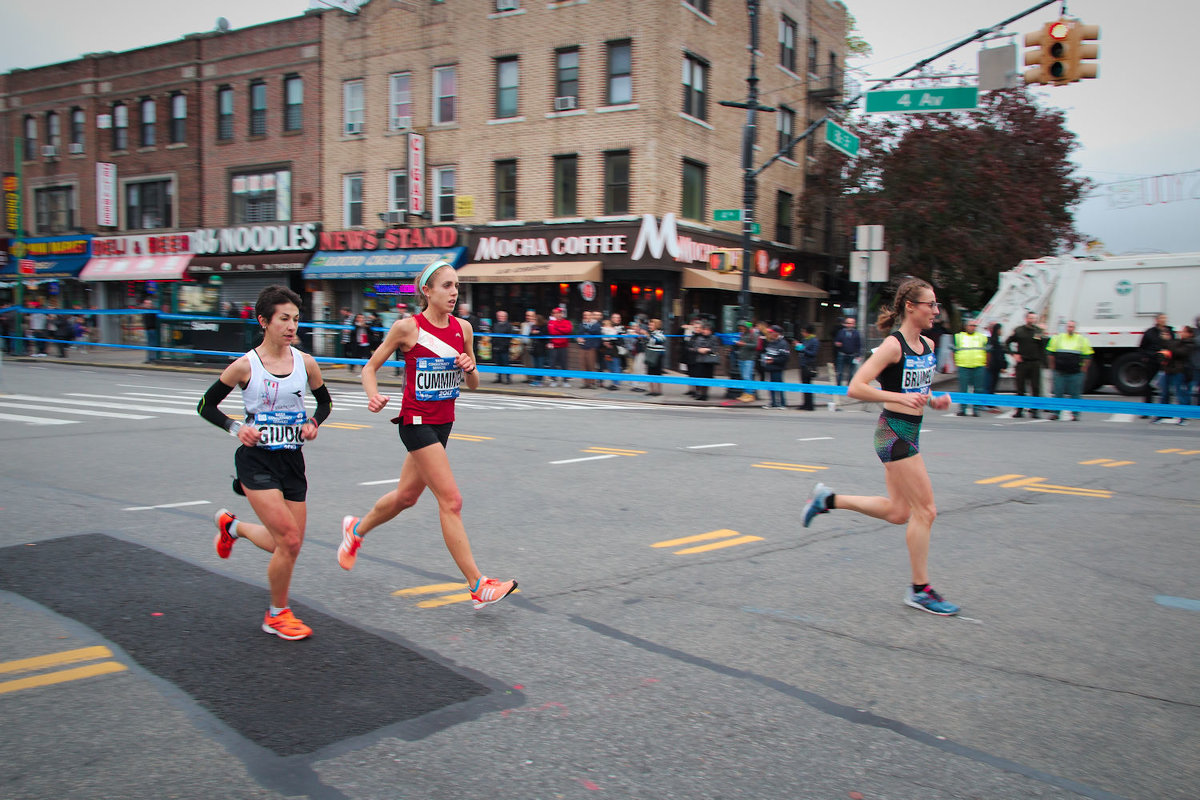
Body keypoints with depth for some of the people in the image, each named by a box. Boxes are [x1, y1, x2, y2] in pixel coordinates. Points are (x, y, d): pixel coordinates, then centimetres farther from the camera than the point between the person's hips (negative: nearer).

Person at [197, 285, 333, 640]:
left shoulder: (306, 363, 0)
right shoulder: (245, 366, -9)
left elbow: (325, 402, 16)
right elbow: (206, 406, 2)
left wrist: (313, 422, -4)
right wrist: (235, 427, -14)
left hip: (292, 460, 5)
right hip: (256, 461, -5)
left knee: (288, 544, 9)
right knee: (289, 541, -14)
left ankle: (233, 525, 40)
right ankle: (277, 615, 9)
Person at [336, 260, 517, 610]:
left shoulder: (463, 328, 4)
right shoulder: (408, 327, -11)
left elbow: (473, 384, 11)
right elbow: (370, 367, -1)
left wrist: (469, 368, -10)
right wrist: (374, 396, -19)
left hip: (444, 422, 7)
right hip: (417, 422, -7)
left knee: (406, 495, 21)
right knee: (451, 501, -12)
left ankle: (356, 529, 49)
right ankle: (478, 585, -8)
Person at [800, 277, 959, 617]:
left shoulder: (928, 345, 11)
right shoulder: (893, 345, -14)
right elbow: (856, 387, -19)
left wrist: (934, 401, 6)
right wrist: (901, 398, -25)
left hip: (910, 432, 9)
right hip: (894, 432, -9)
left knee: (898, 512, 13)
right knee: (925, 510, -5)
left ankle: (827, 499, 26)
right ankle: (920, 589, 7)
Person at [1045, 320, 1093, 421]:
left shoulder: (1082, 339, 5)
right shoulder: (1057, 338, 7)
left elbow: (1087, 355, 8)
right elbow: (1050, 352, 12)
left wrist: (1083, 367, 3)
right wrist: (1053, 365, 9)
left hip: (1075, 372, -1)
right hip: (1059, 371, 1)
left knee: (1075, 394, 1)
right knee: (1058, 393, 1)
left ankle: (1075, 414, 8)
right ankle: (1056, 413, 8)